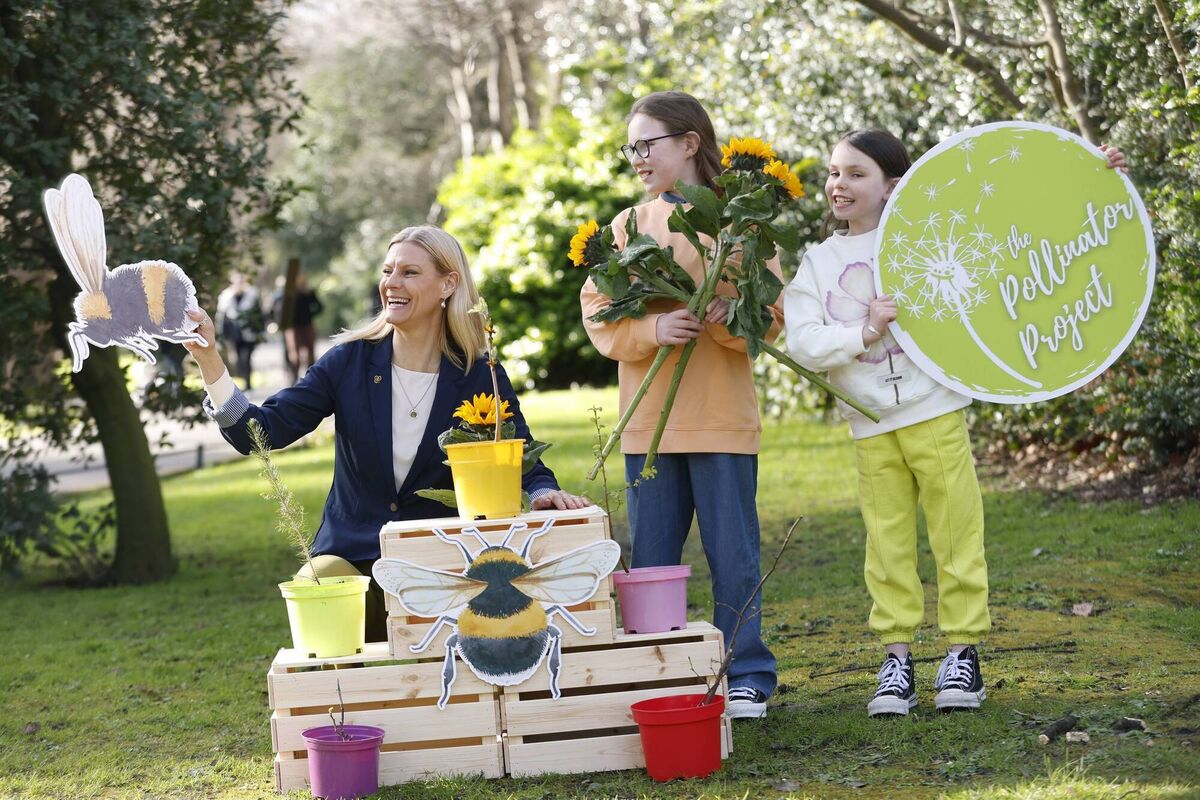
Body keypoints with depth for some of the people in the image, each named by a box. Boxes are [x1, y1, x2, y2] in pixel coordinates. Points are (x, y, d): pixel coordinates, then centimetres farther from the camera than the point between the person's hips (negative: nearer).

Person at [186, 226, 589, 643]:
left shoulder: (481, 378, -1)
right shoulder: (350, 362, 0)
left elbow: (526, 470, -2)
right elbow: (259, 432, -6)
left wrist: (545, 494, -27)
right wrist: (207, 359, -20)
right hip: (350, 557, 1)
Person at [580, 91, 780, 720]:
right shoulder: (627, 226, 10)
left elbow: (771, 315, -2)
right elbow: (598, 315, 2)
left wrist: (727, 319, -23)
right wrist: (653, 328, -17)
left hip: (723, 417, -3)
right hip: (649, 418, 3)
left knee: (733, 555, 1)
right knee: (651, 559, 7)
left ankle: (747, 675, 10)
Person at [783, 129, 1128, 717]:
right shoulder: (818, 264, 9)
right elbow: (802, 342, -1)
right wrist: (863, 333, -15)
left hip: (936, 410, -2)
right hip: (871, 428, 2)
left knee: (956, 531, 0)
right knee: (888, 543, 2)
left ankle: (963, 653, 9)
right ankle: (896, 658, 10)